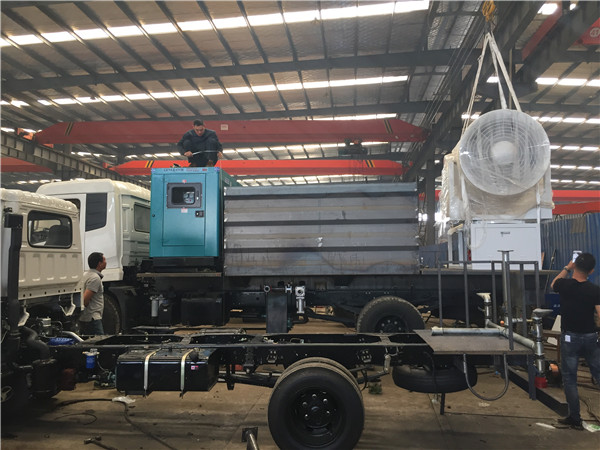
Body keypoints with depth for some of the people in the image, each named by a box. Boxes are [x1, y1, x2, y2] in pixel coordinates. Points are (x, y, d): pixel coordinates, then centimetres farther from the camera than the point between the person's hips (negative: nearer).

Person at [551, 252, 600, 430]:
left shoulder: (564, 284, -10)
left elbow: (553, 284, 16)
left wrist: (566, 269, 23)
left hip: (570, 337, -1)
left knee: (569, 378, 7)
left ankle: (575, 418, 11)